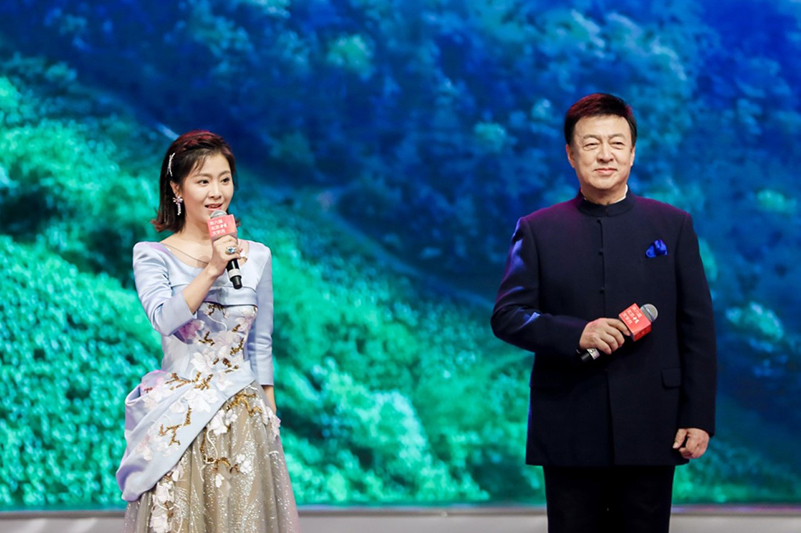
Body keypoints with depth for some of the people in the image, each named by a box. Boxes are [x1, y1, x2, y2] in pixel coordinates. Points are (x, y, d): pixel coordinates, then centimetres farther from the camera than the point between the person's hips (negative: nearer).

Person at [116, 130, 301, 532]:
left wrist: (269, 418, 12)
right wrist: (212, 270, -26)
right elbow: (164, 318, -18)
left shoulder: (255, 256, 6)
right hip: (178, 419, -2)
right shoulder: (152, 256, -1)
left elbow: (261, 346, 12)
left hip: (243, 418, 2)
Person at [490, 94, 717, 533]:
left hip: (649, 430, 0)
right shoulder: (537, 230, 7)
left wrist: (698, 418, -2)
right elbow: (506, 316, 2)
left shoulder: (673, 226, 7)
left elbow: (697, 328, 5)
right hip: (569, 434, 0)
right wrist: (575, 335, -15)